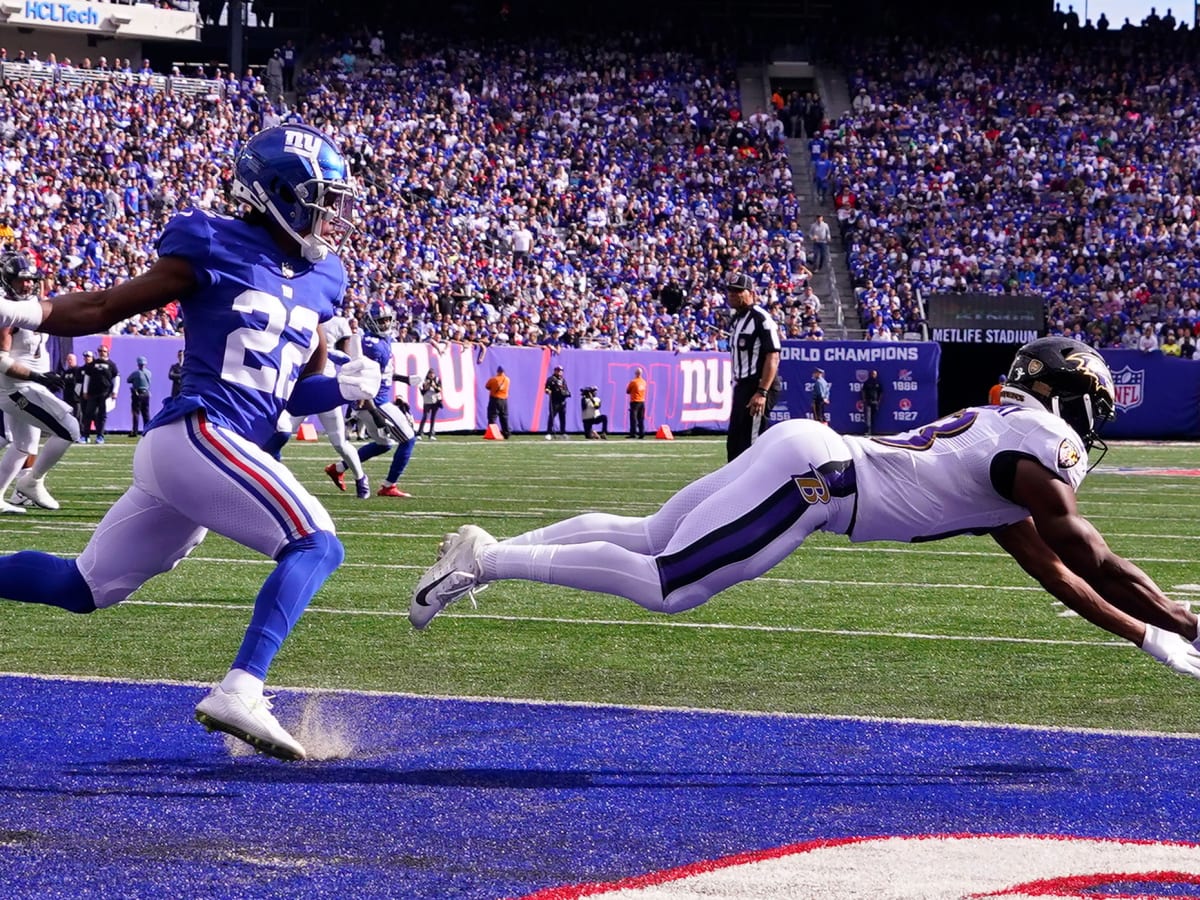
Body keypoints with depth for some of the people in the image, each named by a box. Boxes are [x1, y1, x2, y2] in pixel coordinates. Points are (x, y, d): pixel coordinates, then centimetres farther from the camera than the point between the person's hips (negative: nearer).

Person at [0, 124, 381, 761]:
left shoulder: (317, 281, 17)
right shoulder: (217, 250, -5)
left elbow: (296, 395, 24)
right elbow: (105, 308, -1)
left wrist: (346, 386, 3)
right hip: (197, 436, -8)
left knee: (82, 588, 16)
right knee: (316, 545, -19)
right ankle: (239, 691, -28)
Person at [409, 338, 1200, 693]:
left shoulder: (998, 432, 23)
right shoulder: (1044, 444, -5)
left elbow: (1051, 570, 26)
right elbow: (1093, 561, -7)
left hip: (802, 453, 9)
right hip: (812, 477, -9)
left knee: (649, 540, 15)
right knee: (666, 587, -9)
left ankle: (488, 551, 12)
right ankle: (486, 565, -11)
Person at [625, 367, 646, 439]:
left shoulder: (633, 382, -11)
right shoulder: (644, 382, 6)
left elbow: (627, 391, -2)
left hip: (635, 401, -5)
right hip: (642, 401, 5)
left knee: (633, 418, -5)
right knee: (641, 418, 9)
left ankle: (633, 433, -11)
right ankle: (642, 433, 5)